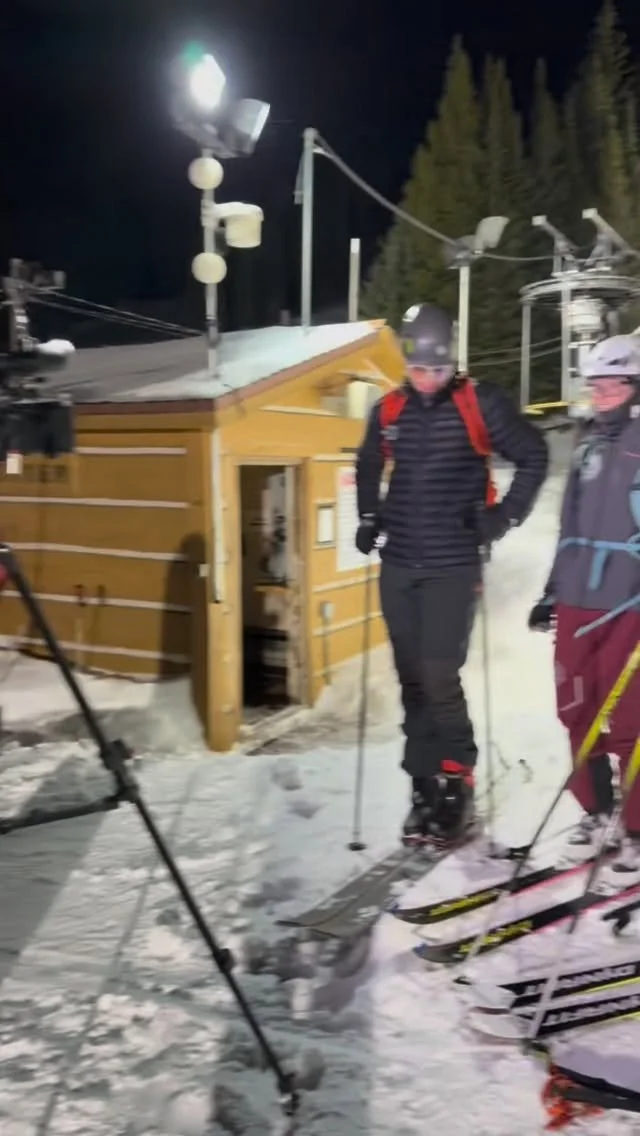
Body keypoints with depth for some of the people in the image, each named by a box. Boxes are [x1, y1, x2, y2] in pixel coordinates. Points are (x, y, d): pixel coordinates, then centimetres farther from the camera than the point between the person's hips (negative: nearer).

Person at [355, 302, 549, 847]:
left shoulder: (479, 404, -6)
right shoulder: (389, 411, 7)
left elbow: (534, 456, 1)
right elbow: (368, 465, 25)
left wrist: (505, 516, -5)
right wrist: (369, 518, 15)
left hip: (453, 566, -4)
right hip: (398, 567, 5)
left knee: (439, 678, -10)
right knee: (412, 680, 8)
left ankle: (457, 785, 8)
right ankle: (425, 787, 19)